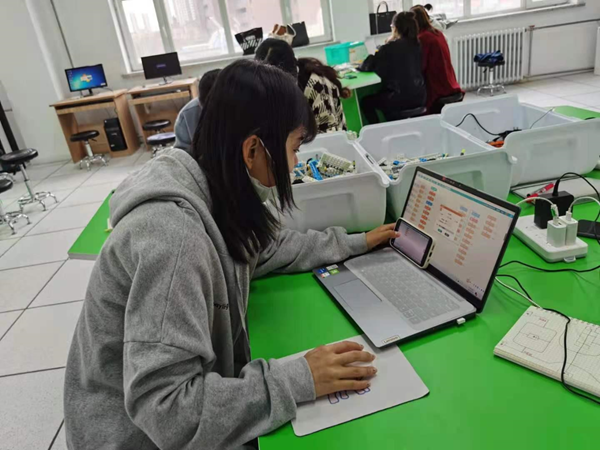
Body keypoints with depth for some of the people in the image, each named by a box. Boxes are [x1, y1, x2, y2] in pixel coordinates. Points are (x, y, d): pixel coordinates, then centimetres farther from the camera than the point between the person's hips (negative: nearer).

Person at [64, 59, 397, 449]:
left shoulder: (216, 198, -7)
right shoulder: (171, 233, -33)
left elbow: (267, 248, 12)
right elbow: (164, 407, -32)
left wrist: (355, 243, 13)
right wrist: (300, 380, -31)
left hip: (196, 392, 7)